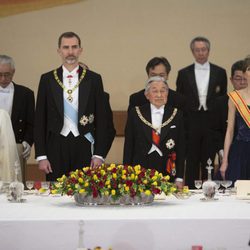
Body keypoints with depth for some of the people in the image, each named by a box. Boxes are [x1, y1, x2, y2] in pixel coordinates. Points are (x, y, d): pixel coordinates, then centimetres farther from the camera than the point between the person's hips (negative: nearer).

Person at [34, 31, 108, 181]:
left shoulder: (94, 79, 4)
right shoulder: (47, 79, 5)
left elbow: (101, 118, 5)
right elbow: (40, 119, 5)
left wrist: (99, 154, -2)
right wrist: (41, 155, -1)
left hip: (84, 147, 0)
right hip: (56, 147, 0)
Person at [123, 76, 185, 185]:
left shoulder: (176, 115, 5)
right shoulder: (135, 114, 4)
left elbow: (181, 147, 6)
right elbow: (128, 147, 6)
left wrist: (179, 178, 1)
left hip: (167, 175, 0)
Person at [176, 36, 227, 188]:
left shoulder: (220, 73, 6)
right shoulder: (184, 73, 6)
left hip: (212, 123, 0)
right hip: (191, 123, 0)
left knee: (209, 161, 3)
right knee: (192, 161, 3)